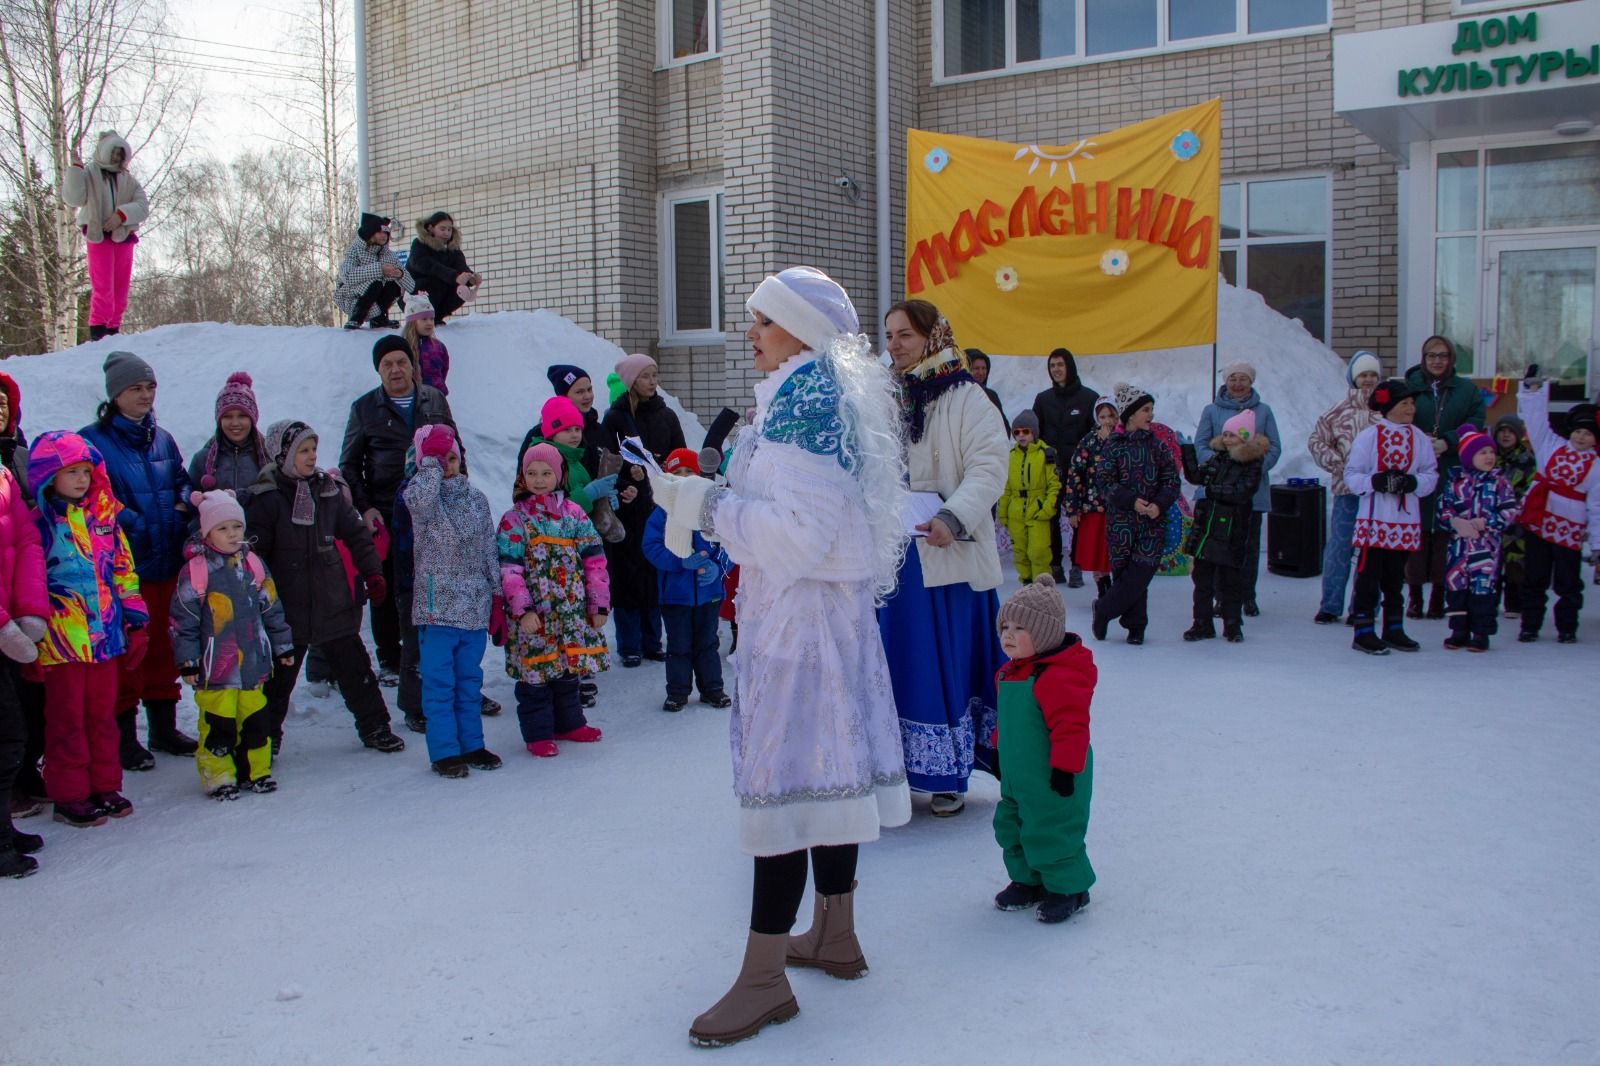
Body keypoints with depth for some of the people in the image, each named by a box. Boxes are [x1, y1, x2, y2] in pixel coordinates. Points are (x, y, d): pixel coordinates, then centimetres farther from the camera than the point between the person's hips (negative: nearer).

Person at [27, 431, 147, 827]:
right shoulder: (37, 521, -6)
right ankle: (69, 795, 13)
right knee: (67, 717, 4)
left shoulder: (104, 515, 10)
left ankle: (105, 786, 23)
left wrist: (136, 618, 12)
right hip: (61, 637, -5)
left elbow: (123, 569, 15)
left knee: (103, 713, 12)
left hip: (105, 633, 5)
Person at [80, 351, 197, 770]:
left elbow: (183, 482, 19)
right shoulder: (93, 440, -6)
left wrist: (184, 504, -3)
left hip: (168, 562, 6)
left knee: (164, 646, 14)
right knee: (126, 652, -2)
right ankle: (124, 736, 10)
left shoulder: (162, 439, 13)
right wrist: (137, 526, -20)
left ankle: (164, 727, 26)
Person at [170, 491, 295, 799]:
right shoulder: (195, 570, -9)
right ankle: (218, 775, 14)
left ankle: (256, 770, 24)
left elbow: (272, 609, 15)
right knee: (218, 723, 1)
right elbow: (182, 621, -7)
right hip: (215, 667, -5)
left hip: (254, 663, 5)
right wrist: (188, 661, -8)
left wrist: (283, 646, 16)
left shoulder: (254, 565, 7)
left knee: (256, 719, 11)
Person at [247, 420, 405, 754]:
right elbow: (255, 552, -8)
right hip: (288, 609, -3)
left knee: (353, 667, 10)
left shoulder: (329, 490, 4)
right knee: (279, 675, 8)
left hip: (334, 604, 4)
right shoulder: (267, 499, -9)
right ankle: (266, 736, 23)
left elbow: (356, 533, 11)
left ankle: (374, 727, 21)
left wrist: (372, 573, 4)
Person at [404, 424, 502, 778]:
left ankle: (471, 744, 24)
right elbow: (422, 497, -31)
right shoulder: (420, 494, -4)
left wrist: (497, 593, 11)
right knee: (440, 684, 1)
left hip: (475, 606, 4)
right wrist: (430, 464, -16)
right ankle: (444, 752, 8)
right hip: (437, 606, -4)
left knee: (470, 681, 14)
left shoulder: (476, 497, 9)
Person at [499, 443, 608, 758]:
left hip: (572, 610, 4)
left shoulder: (573, 513, 7)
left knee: (570, 668, 13)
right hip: (534, 614, -3)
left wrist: (599, 603, 2)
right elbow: (509, 569, -9)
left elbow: (594, 560, 6)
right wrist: (522, 609, -17)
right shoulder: (514, 519, -2)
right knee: (535, 673, 0)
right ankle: (538, 733, 11)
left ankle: (568, 723, 29)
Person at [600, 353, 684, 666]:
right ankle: (630, 646, 8)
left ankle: (652, 642, 15)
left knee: (657, 574, 5)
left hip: (659, 506, 3)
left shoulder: (666, 416, 10)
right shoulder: (615, 418, -1)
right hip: (628, 509, -3)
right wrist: (626, 487, -23)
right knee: (628, 573, -1)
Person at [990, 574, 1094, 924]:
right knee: (1012, 828, 18)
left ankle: (1068, 888, 17)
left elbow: (1071, 725, -27)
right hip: (1017, 776, 10)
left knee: (1052, 833, 0)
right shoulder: (1010, 672, 8)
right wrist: (999, 750, 24)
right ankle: (1027, 881, 34)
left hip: (1051, 778, -10)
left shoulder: (1058, 676, -24)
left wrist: (1065, 768, -26)